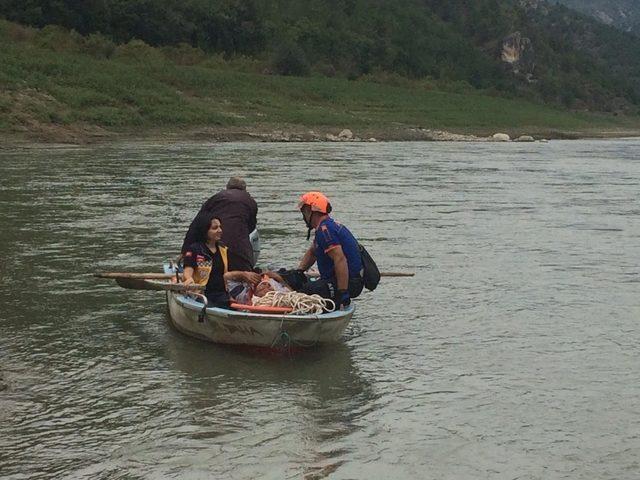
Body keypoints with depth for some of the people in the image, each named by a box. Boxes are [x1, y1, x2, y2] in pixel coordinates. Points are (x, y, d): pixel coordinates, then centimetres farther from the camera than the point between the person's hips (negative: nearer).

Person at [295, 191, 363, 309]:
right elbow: (311, 253, 28)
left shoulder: (324, 230, -17)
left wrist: (343, 294, -28)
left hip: (347, 283, -11)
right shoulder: (331, 225, 17)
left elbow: (340, 260, -27)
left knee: (300, 294, -21)